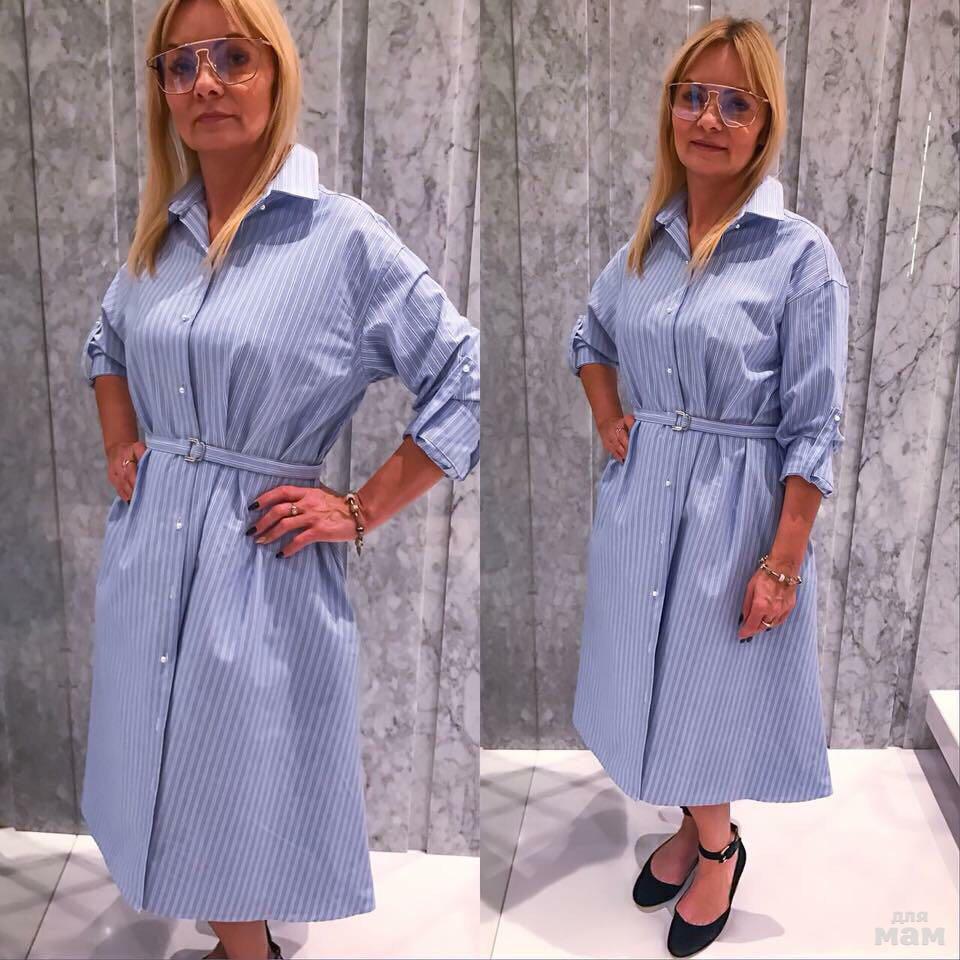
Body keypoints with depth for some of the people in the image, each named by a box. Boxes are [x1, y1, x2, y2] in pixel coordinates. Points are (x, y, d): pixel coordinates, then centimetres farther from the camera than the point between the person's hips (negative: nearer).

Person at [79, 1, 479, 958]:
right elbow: (106, 344, 26)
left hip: (262, 564, -6)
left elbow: (466, 382, -11)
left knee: (242, 796, 7)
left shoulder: (345, 236, -11)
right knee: (171, 780, 17)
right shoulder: (160, 232, 7)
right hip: (147, 546, 6)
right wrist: (121, 448, 10)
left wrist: (362, 512, -10)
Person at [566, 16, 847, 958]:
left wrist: (782, 563, -15)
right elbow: (589, 338, 22)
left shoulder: (800, 254, -13)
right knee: (657, 671, 18)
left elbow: (813, 429, -13)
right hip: (641, 497, 5)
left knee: (718, 681, 10)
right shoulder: (646, 241, 3)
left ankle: (719, 847, 37)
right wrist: (609, 421, 6)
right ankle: (695, 823, 43)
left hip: (737, 506, -5)